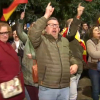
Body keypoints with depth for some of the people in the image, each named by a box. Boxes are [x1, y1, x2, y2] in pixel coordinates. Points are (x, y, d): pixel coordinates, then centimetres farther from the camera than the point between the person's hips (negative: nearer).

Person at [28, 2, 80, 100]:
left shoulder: (65, 41, 15)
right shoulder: (41, 40, -5)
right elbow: (33, 33, -25)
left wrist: (75, 64, 5)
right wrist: (46, 16, -22)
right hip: (47, 88, -5)